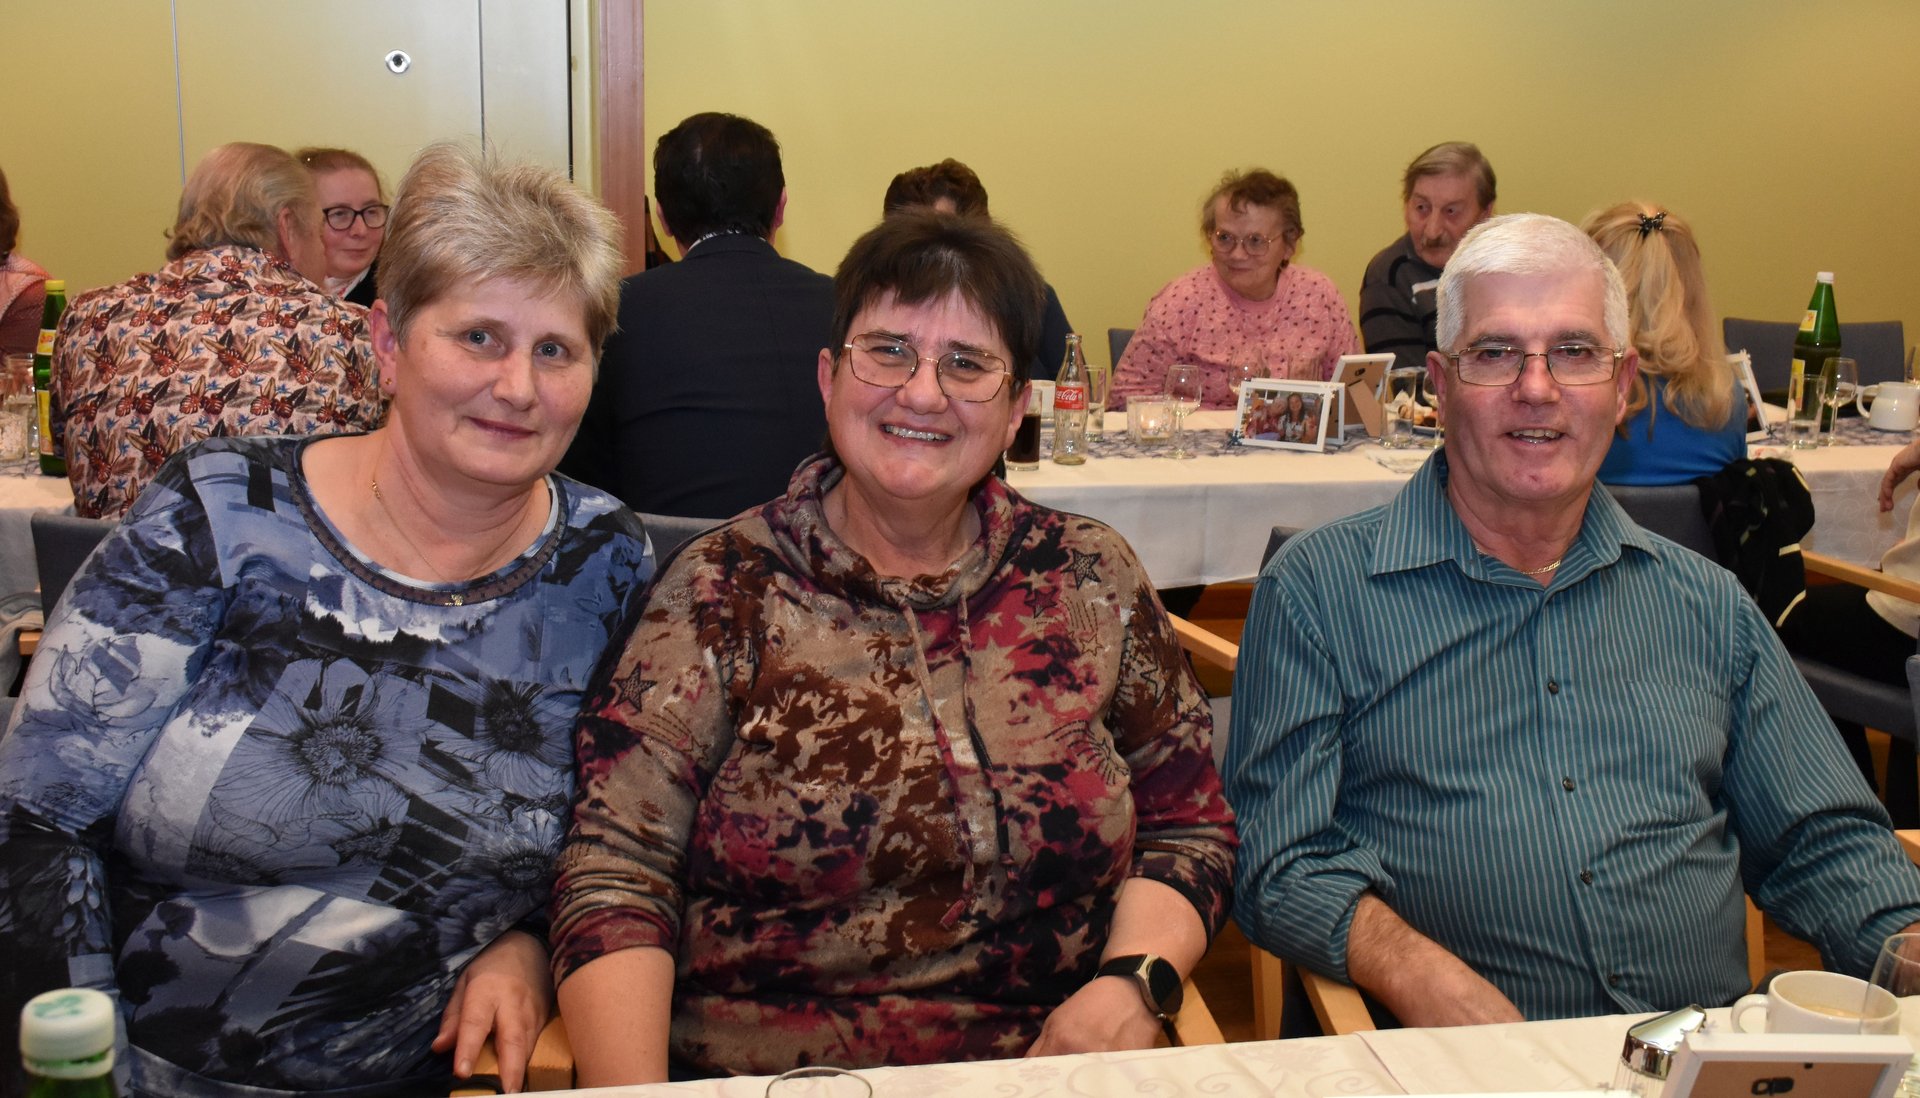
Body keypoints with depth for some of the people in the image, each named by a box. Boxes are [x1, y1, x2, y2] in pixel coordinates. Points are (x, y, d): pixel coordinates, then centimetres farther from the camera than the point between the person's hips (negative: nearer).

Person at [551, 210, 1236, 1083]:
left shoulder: (1091, 580, 10)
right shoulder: (723, 590, 2)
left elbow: (1187, 823, 14)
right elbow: (616, 874, -3)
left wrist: (1133, 979, -4)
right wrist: (631, 1088, -17)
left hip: (1045, 1073, 1)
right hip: (759, 1076, -1)